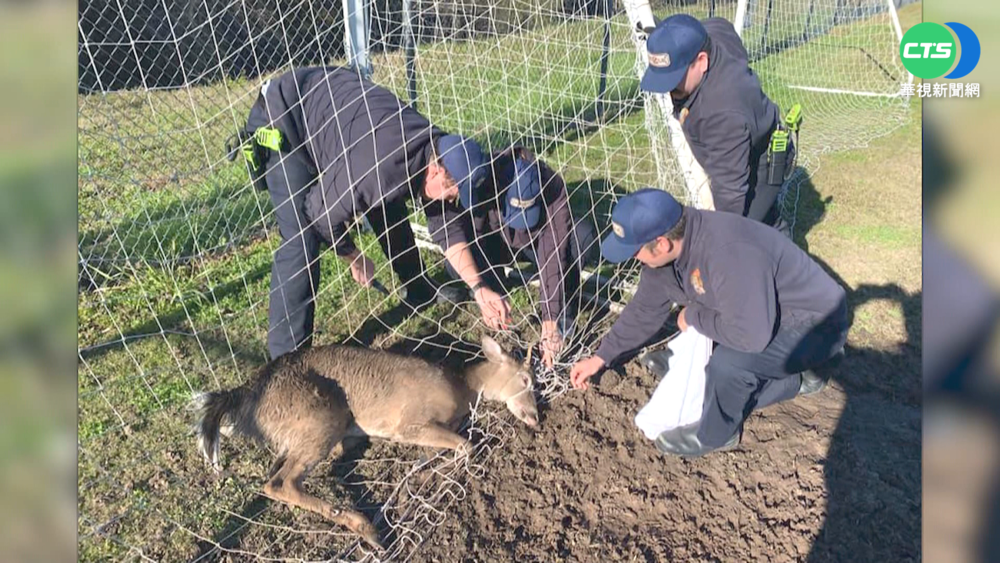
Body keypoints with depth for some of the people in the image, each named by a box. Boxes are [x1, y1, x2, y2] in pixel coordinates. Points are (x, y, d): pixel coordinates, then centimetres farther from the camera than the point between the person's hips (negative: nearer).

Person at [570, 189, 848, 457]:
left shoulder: (729, 252, -41)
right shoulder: (664, 249, -12)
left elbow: (749, 334, -42)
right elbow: (645, 308, 2)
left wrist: (693, 316, -24)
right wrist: (601, 357, 3)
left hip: (817, 324, -9)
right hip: (764, 319, 9)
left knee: (728, 362, -32)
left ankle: (717, 434, -3)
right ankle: (796, 378, 29)